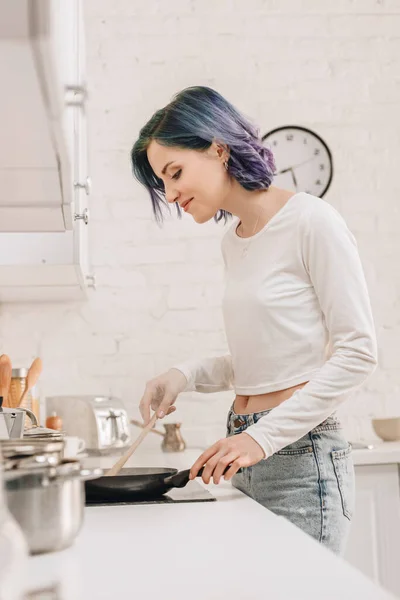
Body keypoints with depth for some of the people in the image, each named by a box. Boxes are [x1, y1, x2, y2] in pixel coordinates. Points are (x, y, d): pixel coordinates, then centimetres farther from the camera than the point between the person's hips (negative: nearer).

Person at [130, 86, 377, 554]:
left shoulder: (311, 221, -9)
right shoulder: (232, 242, 14)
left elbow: (357, 353, -12)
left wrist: (265, 436, -17)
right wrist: (185, 375, 0)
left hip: (302, 454, -7)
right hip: (247, 454, 7)